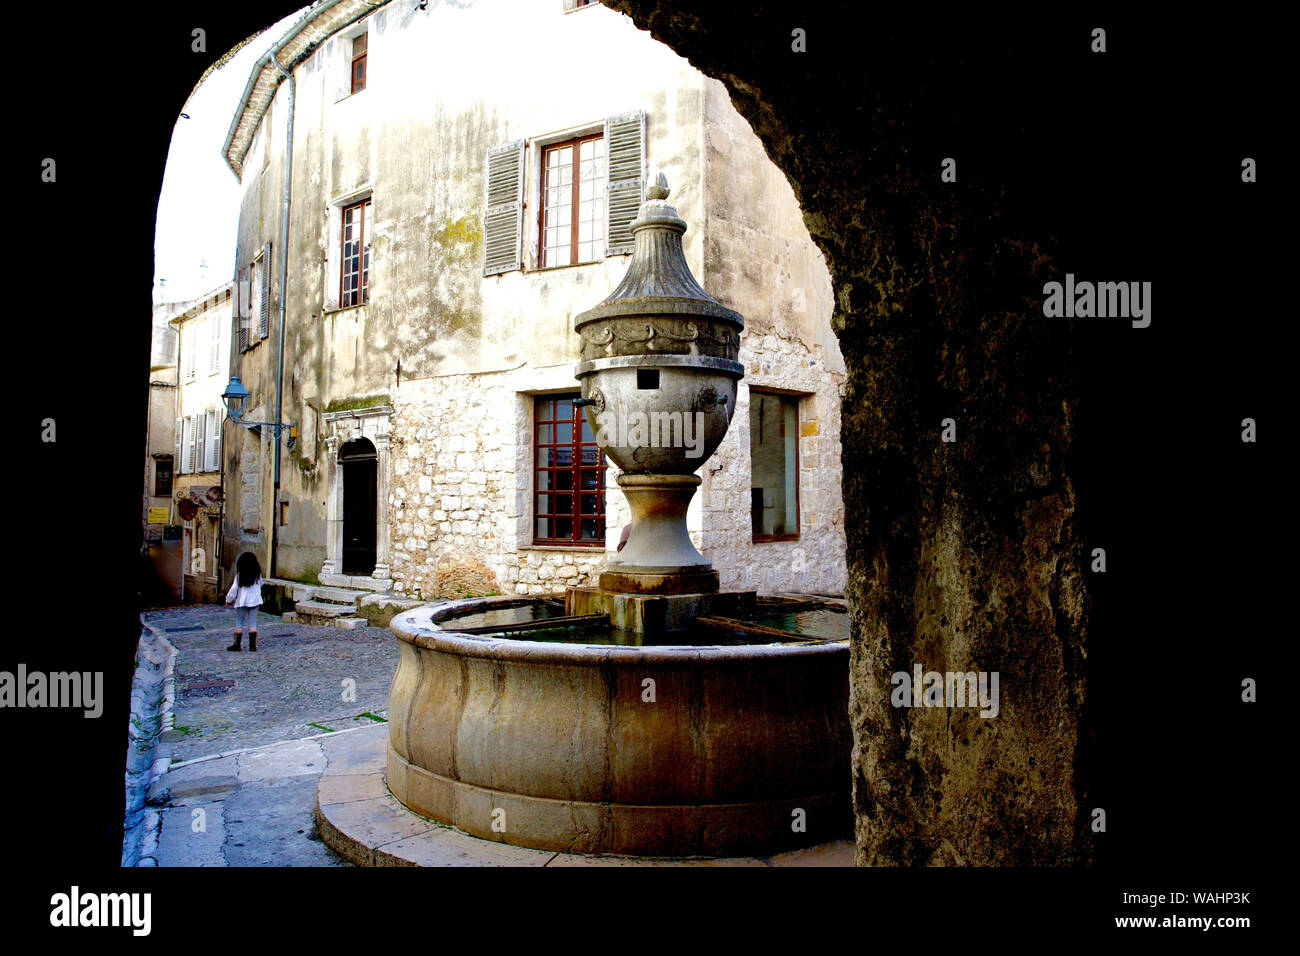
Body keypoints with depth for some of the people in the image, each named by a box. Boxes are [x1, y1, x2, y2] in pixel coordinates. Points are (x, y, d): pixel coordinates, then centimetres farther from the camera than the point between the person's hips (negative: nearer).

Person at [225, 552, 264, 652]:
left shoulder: (239, 575, -11)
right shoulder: (257, 574, -2)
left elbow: (234, 589, -7)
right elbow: (260, 584, 13)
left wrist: (228, 600, 4)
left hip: (242, 602, -3)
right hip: (255, 601, 3)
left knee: (239, 623, 8)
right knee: (253, 623, 5)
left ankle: (237, 645, 8)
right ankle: (253, 645, 3)